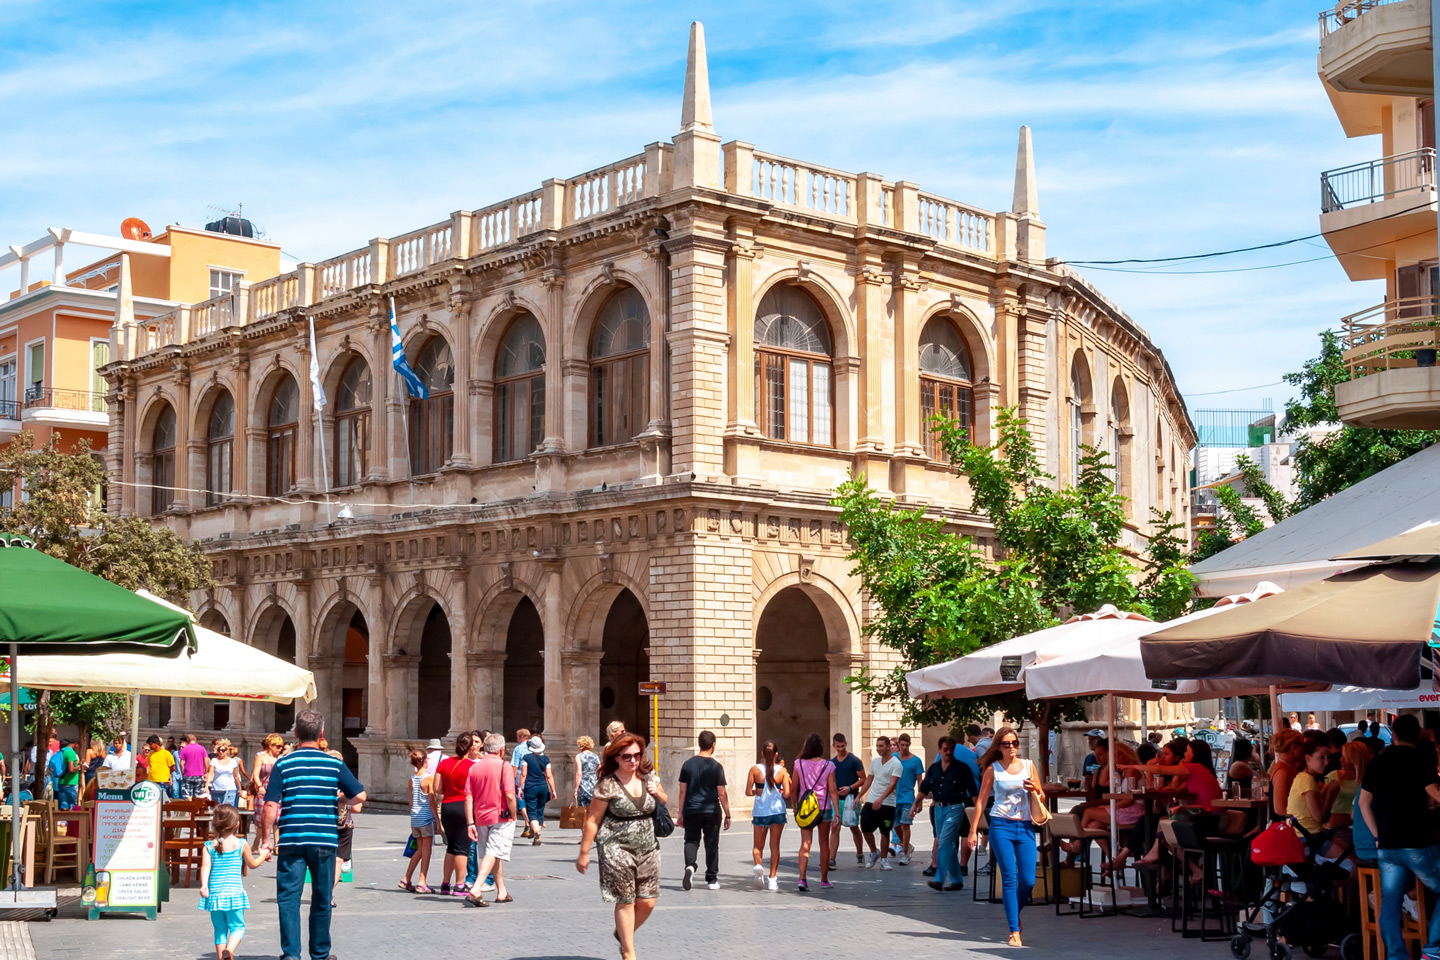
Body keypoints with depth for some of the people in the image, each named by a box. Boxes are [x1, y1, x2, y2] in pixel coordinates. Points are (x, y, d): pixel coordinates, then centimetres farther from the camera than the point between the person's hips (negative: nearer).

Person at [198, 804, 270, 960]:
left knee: (220, 929, 13)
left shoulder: (208, 846, 3)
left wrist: (204, 885, -22)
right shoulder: (240, 844, 1)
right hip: (234, 892, -2)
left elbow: (205, 866, -12)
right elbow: (253, 865, 14)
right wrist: (263, 856, 31)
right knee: (237, 926, 3)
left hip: (214, 894, 2)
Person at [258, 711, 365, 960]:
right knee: (322, 900, 12)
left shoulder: (283, 764, 0)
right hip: (324, 840, 1)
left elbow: (270, 805, -5)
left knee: (288, 897, 3)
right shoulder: (334, 764, 1)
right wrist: (348, 802, 20)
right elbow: (360, 795, -3)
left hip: (291, 840, -1)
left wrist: (266, 838, 3)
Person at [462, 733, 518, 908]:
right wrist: (514, 816, -3)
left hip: (481, 818, 5)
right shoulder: (504, 766, -8)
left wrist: (470, 823, 2)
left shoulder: (474, 767, 6)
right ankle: (476, 890, -23)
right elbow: (510, 796, -17)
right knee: (493, 854, -7)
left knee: (495, 854, 19)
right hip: (501, 817, -5)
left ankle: (502, 892, 28)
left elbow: (468, 798, 1)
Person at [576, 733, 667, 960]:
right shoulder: (608, 785, -11)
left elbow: (663, 803, 22)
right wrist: (584, 853, -7)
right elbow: (593, 820, -7)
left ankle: (623, 934, 32)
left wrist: (657, 793, -1)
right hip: (618, 849, -5)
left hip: (647, 848, 5)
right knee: (625, 901, 0)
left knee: (647, 902, 5)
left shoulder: (648, 777, 5)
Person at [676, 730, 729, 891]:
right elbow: (722, 794, -6)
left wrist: (681, 814, 10)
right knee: (711, 845, 9)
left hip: (691, 811, 1)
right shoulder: (716, 766, -6)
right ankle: (712, 879, 13)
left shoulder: (688, 764, 1)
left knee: (691, 841, 10)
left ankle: (690, 865, -18)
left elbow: (682, 791, 3)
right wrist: (727, 815, 3)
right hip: (712, 812, -1)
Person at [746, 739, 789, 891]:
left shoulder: (755, 769, -5)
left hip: (760, 811, 0)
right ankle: (772, 879, 6)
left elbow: (748, 792, -7)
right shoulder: (782, 770, -4)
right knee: (775, 845, 8)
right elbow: (787, 793, -9)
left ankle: (758, 866, -16)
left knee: (758, 845, 13)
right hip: (778, 810, 0)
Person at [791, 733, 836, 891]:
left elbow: (793, 788, -1)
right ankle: (824, 880, 20)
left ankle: (802, 878, -14)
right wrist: (837, 810, -4)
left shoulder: (799, 764, -4)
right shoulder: (828, 765, -7)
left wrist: (795, 807, 12)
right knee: (824, 844, 12)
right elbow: (832, 790, -8)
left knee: (805, 844, 0)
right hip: (824, 808, -1)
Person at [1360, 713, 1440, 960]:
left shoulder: (1376, 763, 10)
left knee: (1390, 903, 6)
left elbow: (1364, 803, 14)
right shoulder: (1420, 761, -7)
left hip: (1386, 846, 5)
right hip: (1418, 844, -5)